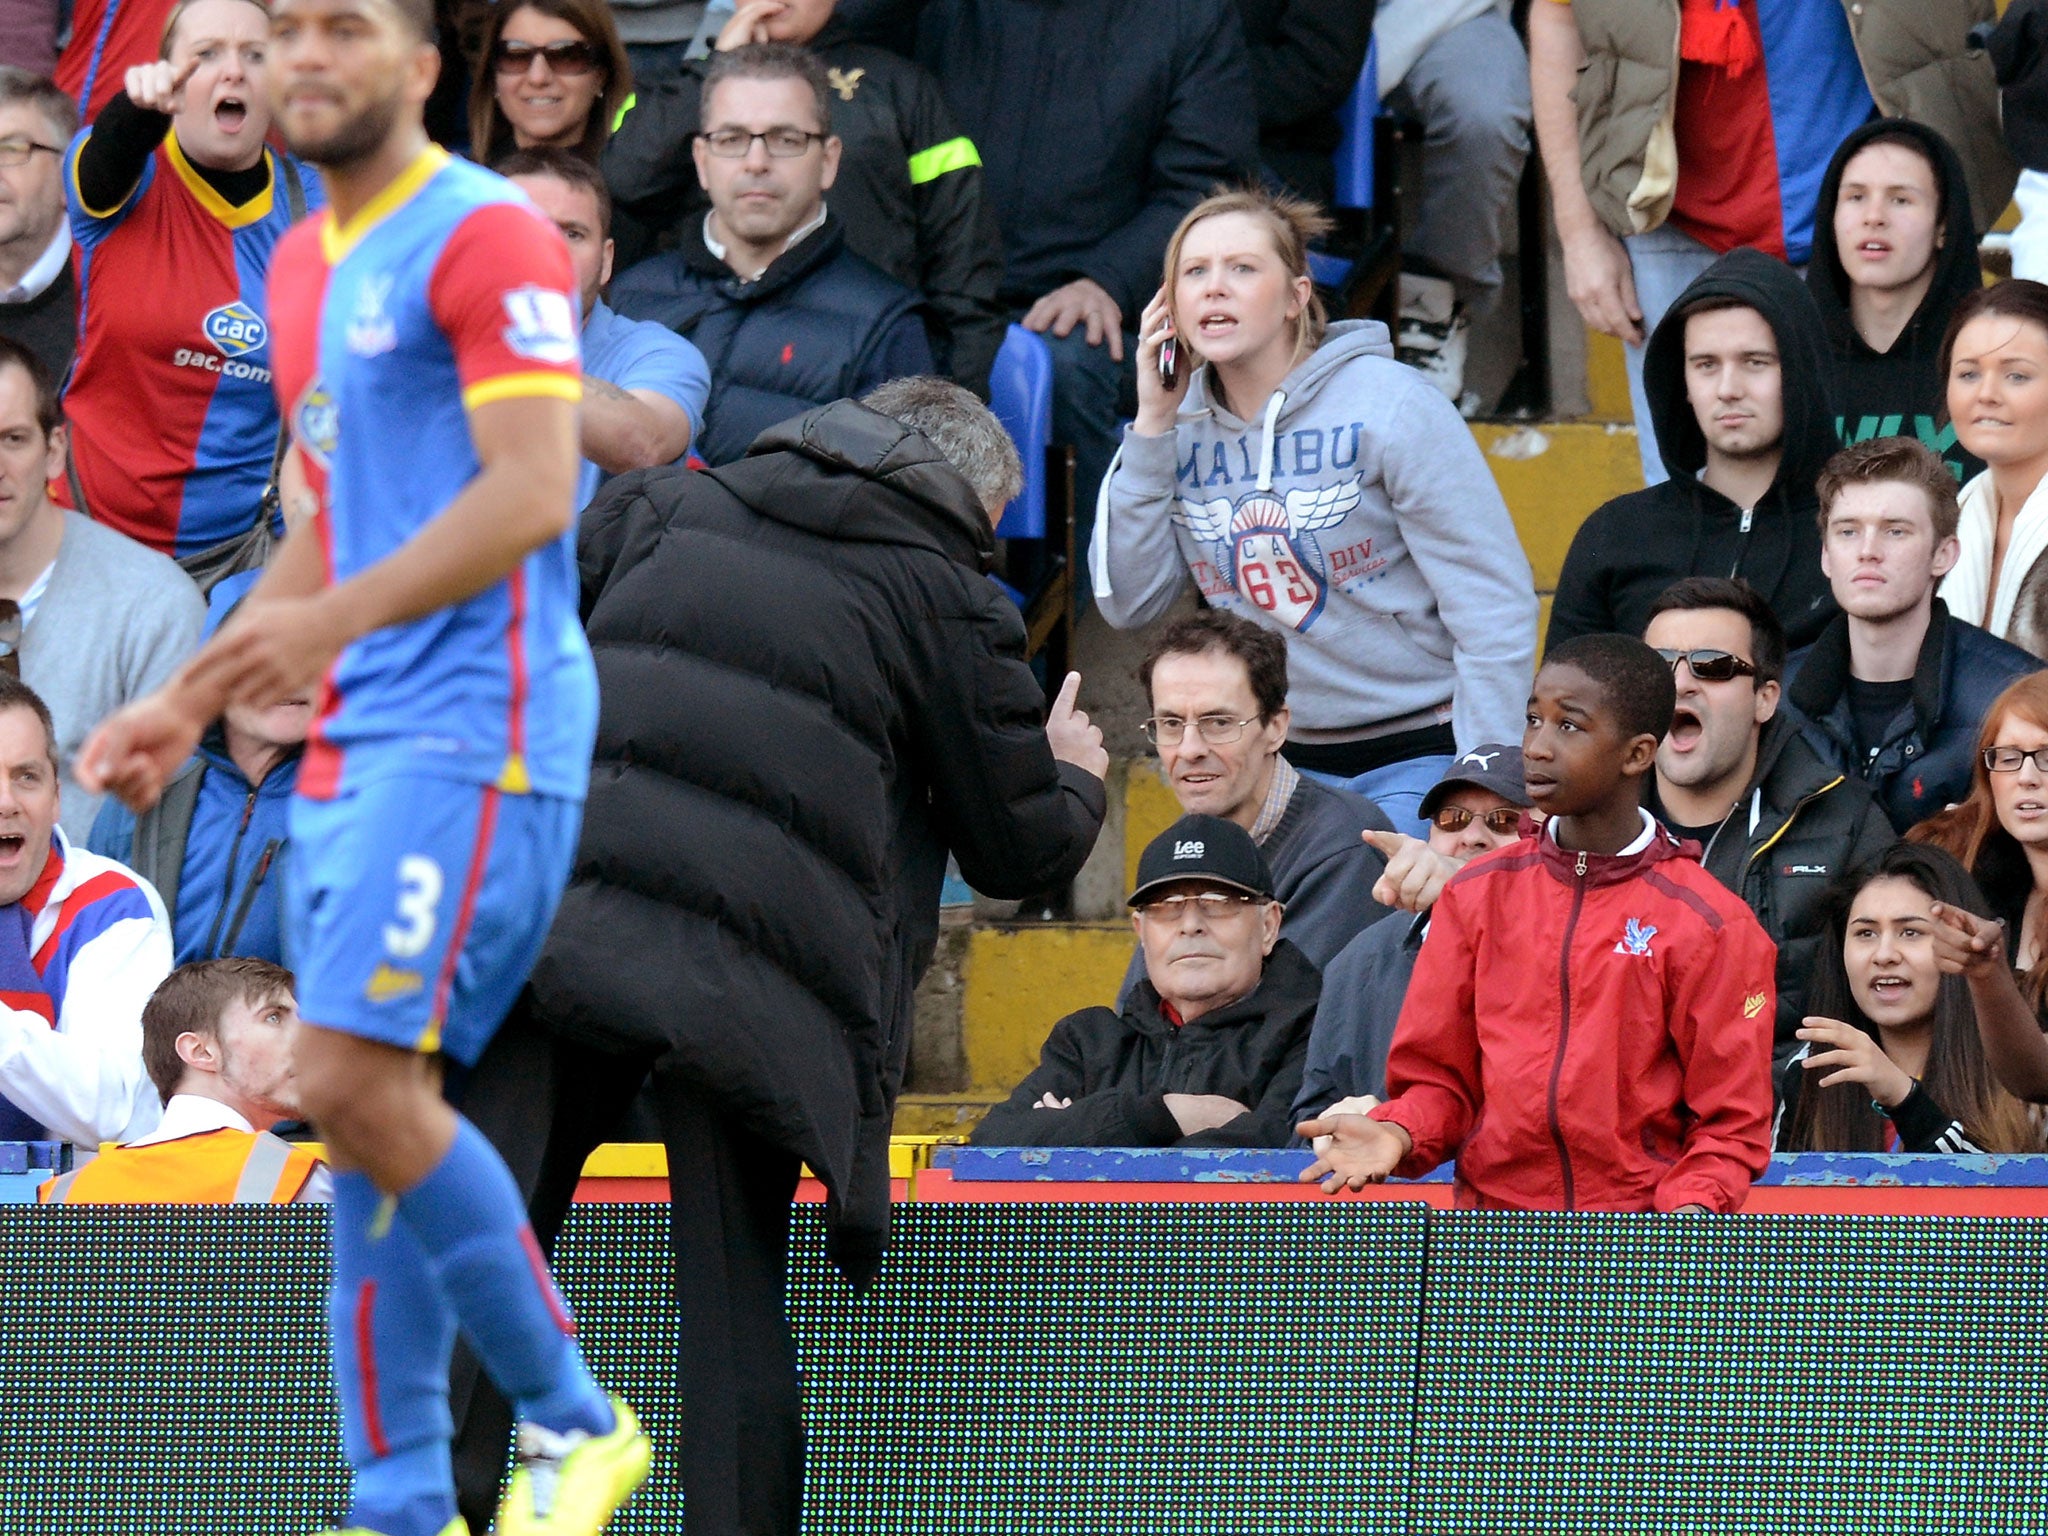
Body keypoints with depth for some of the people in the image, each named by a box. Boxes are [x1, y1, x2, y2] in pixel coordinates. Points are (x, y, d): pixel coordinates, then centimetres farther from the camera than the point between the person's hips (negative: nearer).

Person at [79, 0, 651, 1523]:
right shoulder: (306, 265, 19)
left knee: (357, 1081, -17)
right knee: (369, 1109, 5)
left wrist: (332, 620, -29)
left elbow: (530, 492, -19)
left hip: (475, 726, -9)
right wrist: (189, 704, 21)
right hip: (355, 741, 9)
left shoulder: (485, 236, -9)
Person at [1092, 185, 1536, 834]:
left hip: (1417, 755, -5)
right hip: (1281, 764, 5)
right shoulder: (1183, 425, 4)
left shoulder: (1388, 405, -10)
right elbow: (1127, 602, -1)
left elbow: (1495, 604, -10)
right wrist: (1152, 423, -6)